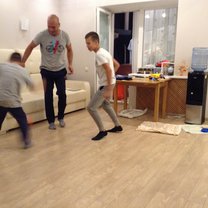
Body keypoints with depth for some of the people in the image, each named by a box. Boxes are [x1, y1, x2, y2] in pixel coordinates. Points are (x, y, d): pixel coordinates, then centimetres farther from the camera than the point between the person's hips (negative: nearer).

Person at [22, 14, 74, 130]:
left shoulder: (65, 35, -8)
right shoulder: (42, 35, -14)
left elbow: (69, 50, 9)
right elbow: (30, 47, -3)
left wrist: (70, 64, 1)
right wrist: (22, 62, -4)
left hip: (61, 70, 2)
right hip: (46, 71, -1)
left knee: (62, 94, -1)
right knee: (48, 96, 2)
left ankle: (61, 117, 22)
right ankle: (51, 121, 15)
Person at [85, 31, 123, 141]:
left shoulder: (99, 54, -19)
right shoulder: (103, 52, 11)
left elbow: (109, 70, -28)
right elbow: (117, 64, 17)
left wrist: (109, 89, -28)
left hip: (106, 85, -10)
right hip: (107, 83, 11)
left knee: (91, 107, -5)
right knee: (105, 104, 28)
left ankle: (102, 131, 5)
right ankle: (118, 126, 37)